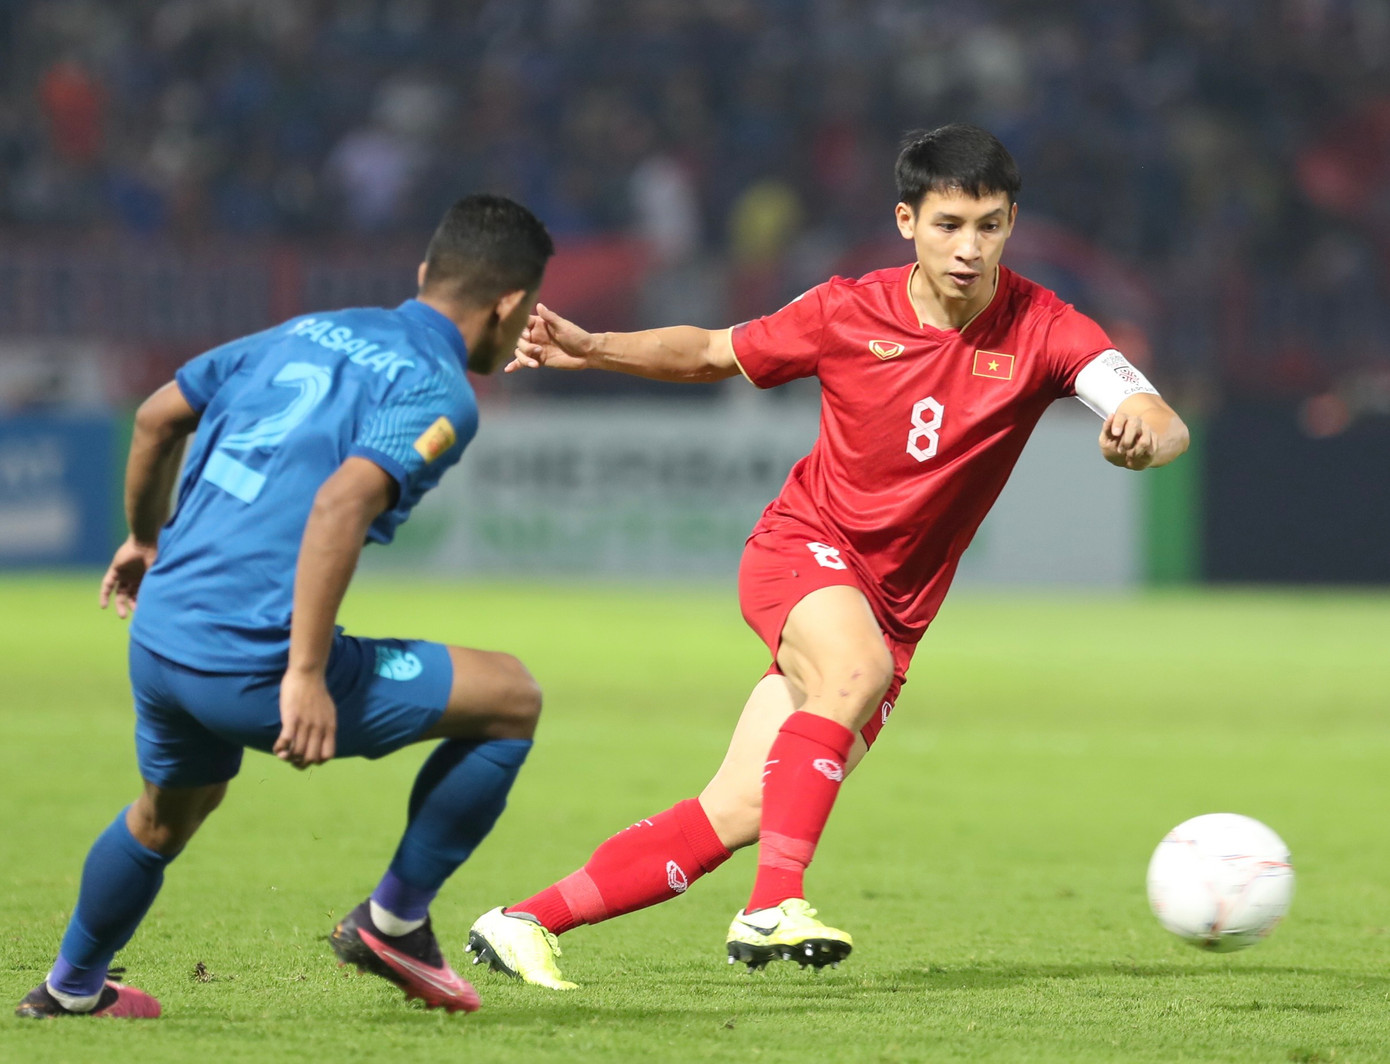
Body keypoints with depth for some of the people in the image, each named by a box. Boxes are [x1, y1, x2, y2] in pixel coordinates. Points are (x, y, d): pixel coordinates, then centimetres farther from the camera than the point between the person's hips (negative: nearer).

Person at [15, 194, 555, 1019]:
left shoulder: (310, 333, 17)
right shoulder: (439, 394, -6)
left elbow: (158, 415, 23)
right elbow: (342, 502, -23)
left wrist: (146, 537, 40)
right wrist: (305, 675, -24)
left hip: (159, 635, 8)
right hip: (254, 663, -8)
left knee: (168, 811, 37)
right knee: (511, 698, 5)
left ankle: (70, 988, 54)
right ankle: (395, 921, 12)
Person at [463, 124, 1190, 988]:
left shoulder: (1041, 330, -11)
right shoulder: (849, 313, -8)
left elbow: (1168, 428, -23)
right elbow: (712, 352, 9)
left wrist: (1143, 435, -47)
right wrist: (593, 350, -4)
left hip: (894, 608, 2)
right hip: (804, 547, -2)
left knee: (739, 813, -5)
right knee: (857, 667, -37)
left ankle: (527, 923, 4)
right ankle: (774, 908, -39)